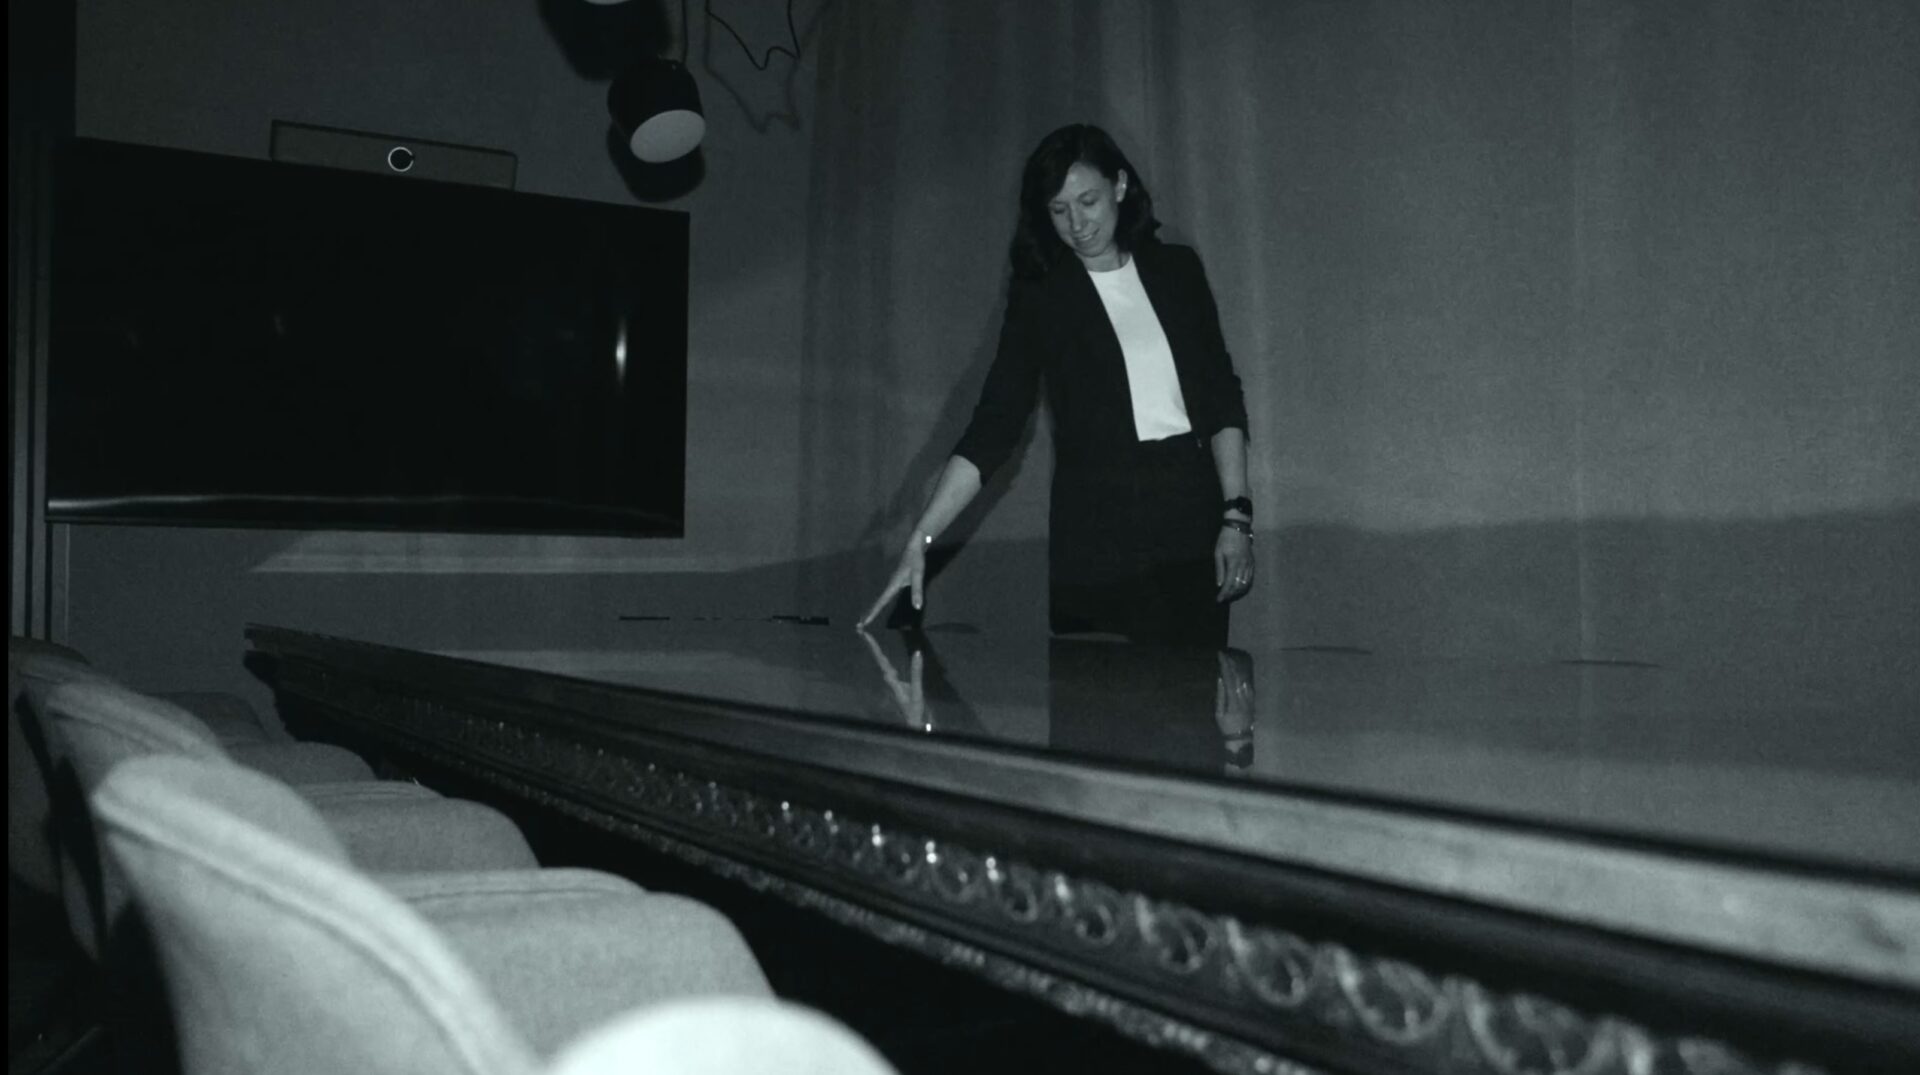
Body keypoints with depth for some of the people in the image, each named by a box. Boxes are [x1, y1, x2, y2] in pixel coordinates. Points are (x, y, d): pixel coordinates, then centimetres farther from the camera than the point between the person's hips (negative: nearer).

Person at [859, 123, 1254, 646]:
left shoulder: (1177, 270, 6)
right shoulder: (1040, 298, -1)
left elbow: (1222, 400, 9)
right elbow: (993, 426, -7)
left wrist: (1236, 515, -1)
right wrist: (920, 540, -17)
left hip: (1193, 525, 2)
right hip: (1096, 539, -2)